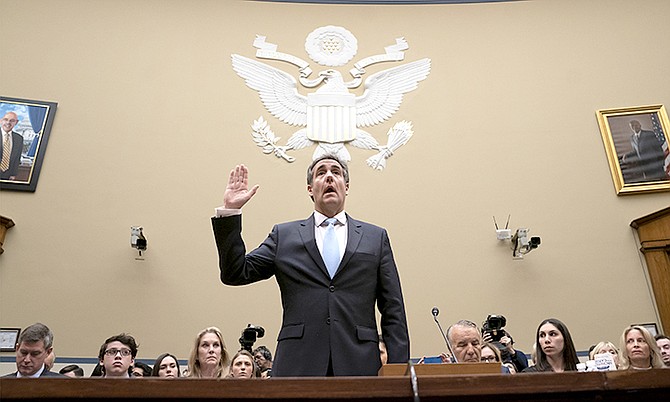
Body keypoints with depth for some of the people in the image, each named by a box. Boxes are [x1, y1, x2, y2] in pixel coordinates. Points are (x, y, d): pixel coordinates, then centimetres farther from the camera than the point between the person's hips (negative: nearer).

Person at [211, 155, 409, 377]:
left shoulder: (376, 236, 11)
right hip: (298, 366, 0)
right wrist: (230, 211, -2)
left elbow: (393, 310, 8)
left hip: (359, 366, 1)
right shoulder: (284, 235, 11)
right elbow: (235, 273, 5)